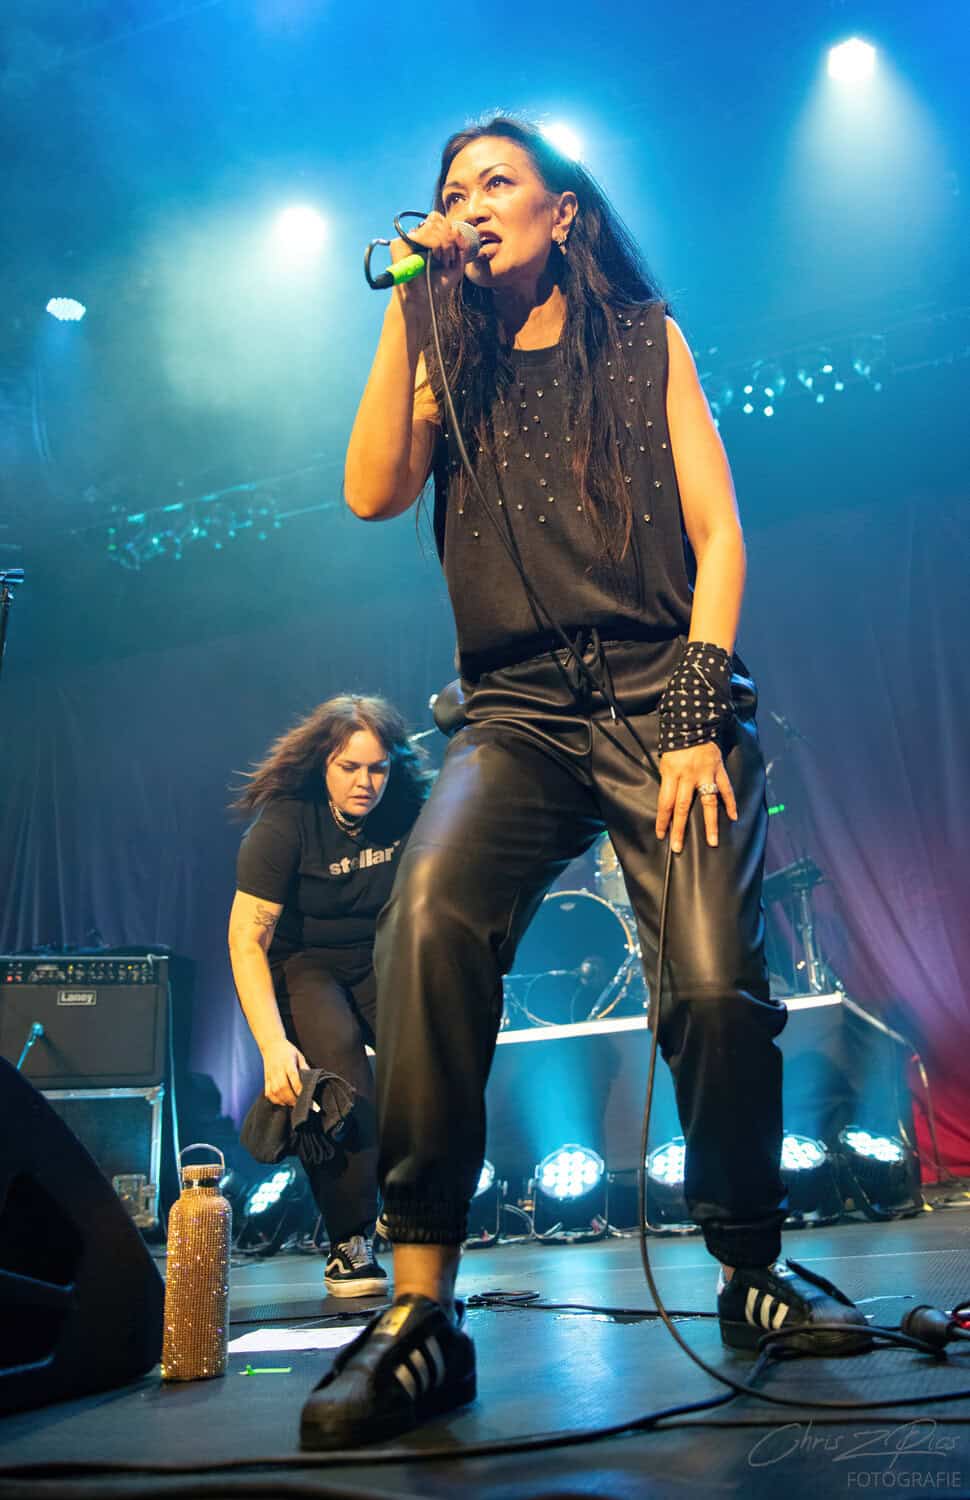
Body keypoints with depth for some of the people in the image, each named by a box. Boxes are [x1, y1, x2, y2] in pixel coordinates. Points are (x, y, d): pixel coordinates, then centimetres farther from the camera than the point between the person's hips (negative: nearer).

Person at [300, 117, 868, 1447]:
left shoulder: (646, 343, 15)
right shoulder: (452, 374, 20)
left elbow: (718, 536, 5)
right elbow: (372, 492, 1)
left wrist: (696, 720, -8)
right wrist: (405, 310, 5)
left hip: (665, 696, -1)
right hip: (518, 714, 1)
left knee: (717, 982, -18)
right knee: (430, 920, -29)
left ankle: (751, 1269, 10)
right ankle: (423, 1311, -20)